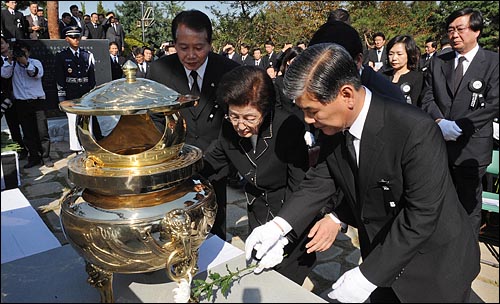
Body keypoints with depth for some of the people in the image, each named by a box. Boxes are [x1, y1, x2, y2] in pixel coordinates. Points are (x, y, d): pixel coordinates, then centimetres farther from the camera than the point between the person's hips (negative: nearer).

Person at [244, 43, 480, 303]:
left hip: (434, 267, -4)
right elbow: (319, 181, -2)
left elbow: (421, 215, -28)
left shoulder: (417, 131, -30)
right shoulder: (334, 129, -11)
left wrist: (367, 276, -25)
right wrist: (278, 225, -14)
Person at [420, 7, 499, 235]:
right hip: (438, 143, 3)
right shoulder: (438, 62, 10)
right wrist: (439, 122, -13)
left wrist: (457, 126, -18)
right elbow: (427, 97, 5)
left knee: (468, 204, 10)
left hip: (471, 148, -3)